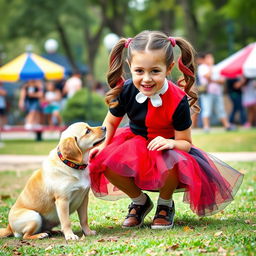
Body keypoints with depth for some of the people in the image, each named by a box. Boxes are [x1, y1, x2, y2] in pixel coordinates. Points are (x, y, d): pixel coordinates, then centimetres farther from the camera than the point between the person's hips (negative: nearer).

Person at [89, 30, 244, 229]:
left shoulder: (178, 101, -25)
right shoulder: (127, 91, -17)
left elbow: (185, 142, -17)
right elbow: (111, 122, 2)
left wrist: (170, 143, -40)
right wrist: (102, 145, -15)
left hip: (165, 147, -3)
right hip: (135, 143, 3)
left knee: (171, 164, -40)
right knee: (105, 163, -27)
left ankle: (165, 204, -1)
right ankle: (140, 201, 5)